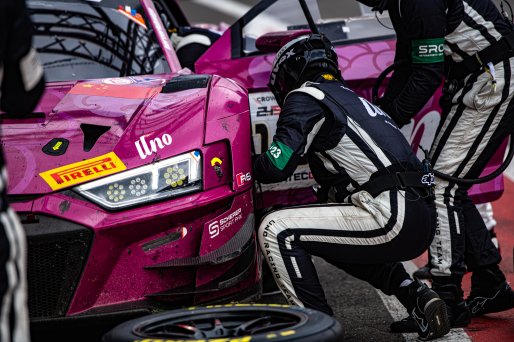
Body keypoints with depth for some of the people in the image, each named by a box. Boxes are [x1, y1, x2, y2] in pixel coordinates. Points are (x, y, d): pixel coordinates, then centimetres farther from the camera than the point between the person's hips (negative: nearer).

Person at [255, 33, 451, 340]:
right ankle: (417, 298, 17)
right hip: (423, 219, 9)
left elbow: (278, 166, -8)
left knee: (276, 231, -6)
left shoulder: (306, 97, 2)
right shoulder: (354, 99, 29)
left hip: (390, 217, -9)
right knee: (337, 236, 36)